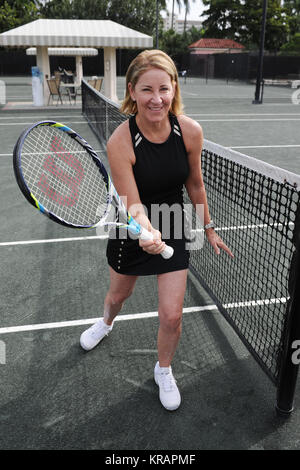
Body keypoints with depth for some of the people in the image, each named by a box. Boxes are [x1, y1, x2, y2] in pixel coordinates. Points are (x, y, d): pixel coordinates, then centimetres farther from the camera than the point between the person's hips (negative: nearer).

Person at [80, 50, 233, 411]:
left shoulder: (190, 131, -17)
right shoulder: (120, 142, -26)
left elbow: (195, 184, -1)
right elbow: (133, 206, -27)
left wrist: (209, 228, 8)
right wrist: (146, 231, -49)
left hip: (172, 229, 1)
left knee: (171, 315, 0)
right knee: (118, 294, 24)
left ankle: (163, 370, 34)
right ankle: (106, 323, 64)